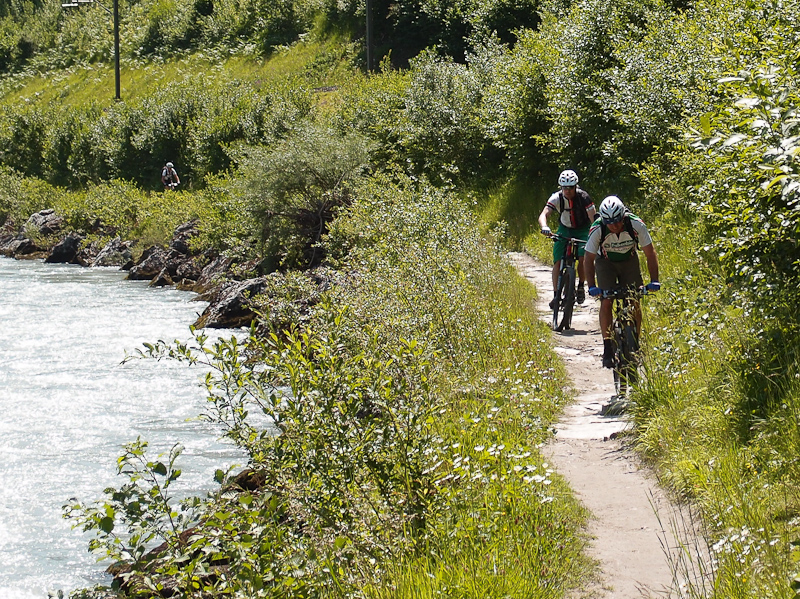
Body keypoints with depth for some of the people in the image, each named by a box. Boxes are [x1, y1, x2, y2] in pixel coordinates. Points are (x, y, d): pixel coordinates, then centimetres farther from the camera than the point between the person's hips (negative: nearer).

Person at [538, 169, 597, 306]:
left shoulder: (583, 197, -24)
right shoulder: (556, 198, -21)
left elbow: (593, 218, -29)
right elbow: (543, 214, -33)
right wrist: (544, 227, -54)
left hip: (582, 230, -1)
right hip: (564, 230, 1)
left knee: (583, 258, -21)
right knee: (557, 262, -13)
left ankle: (580, 287, 3)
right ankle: (556, 295, -7)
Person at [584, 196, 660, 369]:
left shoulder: (636, 225, -30)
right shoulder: (597, 230, -31)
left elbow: (650, 252, -21)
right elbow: (589, 259, -23)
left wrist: (654, 280, -29)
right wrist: (591, 286, -34)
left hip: (629, 260, 1)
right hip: (605, 262, -1)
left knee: (634, 302, -9)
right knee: (606, 301, -16)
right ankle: (607, 347, -12)